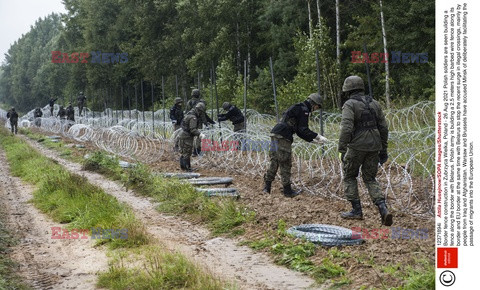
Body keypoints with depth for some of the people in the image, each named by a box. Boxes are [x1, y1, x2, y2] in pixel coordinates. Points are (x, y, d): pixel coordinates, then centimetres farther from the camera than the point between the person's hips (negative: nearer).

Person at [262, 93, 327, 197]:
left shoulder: (298, 108, 27)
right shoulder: (303, 110, -5)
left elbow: (300, 131, 28)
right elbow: (303, 130, -11)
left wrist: (312, 140, 25)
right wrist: (318, 136, -4)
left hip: (275, 134, 10)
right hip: (282, 137, -9)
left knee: (274, 162, 13)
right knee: (285, 164, -2)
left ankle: (267, 187, 16)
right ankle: (287, 191, 3)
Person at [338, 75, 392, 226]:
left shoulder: (349, 105, -8)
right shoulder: (374, 103, 11)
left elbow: (346, 128, -20)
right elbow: (383, 128, 12)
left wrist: (341, 150, -17)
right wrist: (383, 150, 18)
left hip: (357, 146, -6)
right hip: (374, 146, 6)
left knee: (349, 177, 15)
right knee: (370, 179, 13)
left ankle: (356, 210, 14)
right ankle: (383, 210, -5)